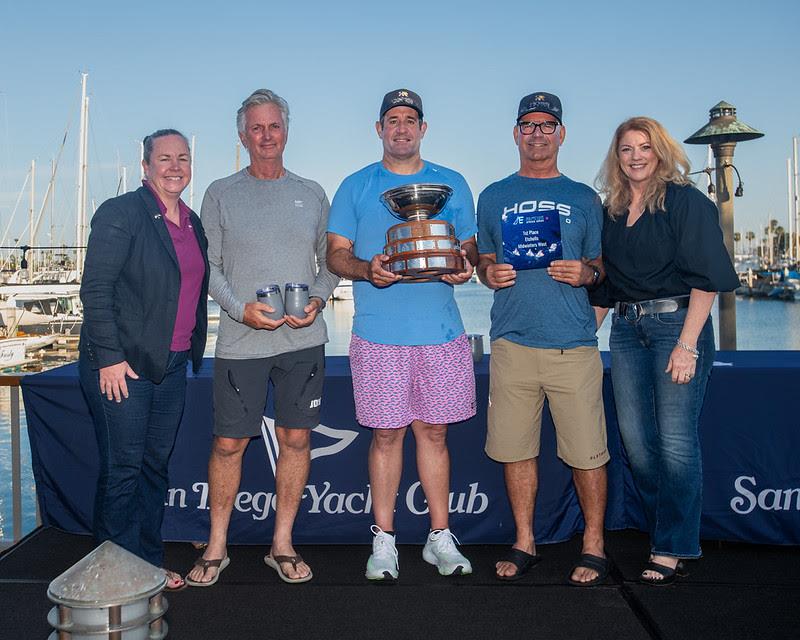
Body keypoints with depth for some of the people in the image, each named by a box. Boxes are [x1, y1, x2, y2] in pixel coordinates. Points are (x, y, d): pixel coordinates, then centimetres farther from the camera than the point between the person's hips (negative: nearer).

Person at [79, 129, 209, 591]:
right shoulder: (121, 213, -8)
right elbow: (95, 289, -13)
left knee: (156, 466, 13)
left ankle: (149, 563, 26)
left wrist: (190, 349, 12)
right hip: (122, 364, -7)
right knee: (122, 469, 0)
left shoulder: (193, 224, 13)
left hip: (172, 364, 7)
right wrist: (109, 357, -17)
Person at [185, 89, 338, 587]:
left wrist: (318, 299, -6)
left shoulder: (311, 193, 11)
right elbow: (207, 265, 3)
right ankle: (217, 547, 19)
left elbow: (330, 261, 13)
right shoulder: (222, 194, 6)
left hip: (304, 339, 2)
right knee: (229, 443, 2)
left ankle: (282, 544, 21)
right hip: (241, 339, -1)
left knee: (296, 439, 6)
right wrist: (240, 309, -11)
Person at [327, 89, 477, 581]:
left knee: (434, 430, 8)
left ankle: (440, 536, 21)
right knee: (386, 433, 4)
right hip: (379, 334, -1)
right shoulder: (356, 186, 9)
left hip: (441, 332, 1)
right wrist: (367, 269, -15)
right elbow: (336, 254, 6)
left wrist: (465, 265, -9)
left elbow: (470, 248, 14)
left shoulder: (452, 184, 12)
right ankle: (384, 540, 17)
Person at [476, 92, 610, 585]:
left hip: (573, 344, -1)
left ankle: (594, 546, 17)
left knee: (586, 452, -1)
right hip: (512, 341, 2)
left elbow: (602, 265, 14)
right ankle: (525, 544, 22)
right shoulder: (494, 197, 15)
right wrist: (490, 273, -3)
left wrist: (587, 273, -9)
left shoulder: (583, 198, 12)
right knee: (516, 448, 6)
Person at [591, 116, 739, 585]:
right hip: (626, 330, 6)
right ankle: (668, 532, 23)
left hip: (677, 322, -6)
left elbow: (706, 278, -10)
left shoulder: (685, 202, -3)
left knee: (676, 441, -6)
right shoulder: (612, 211, 14)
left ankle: (672, 549, 7)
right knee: (636, 441, 6)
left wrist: (687, 343, -17)